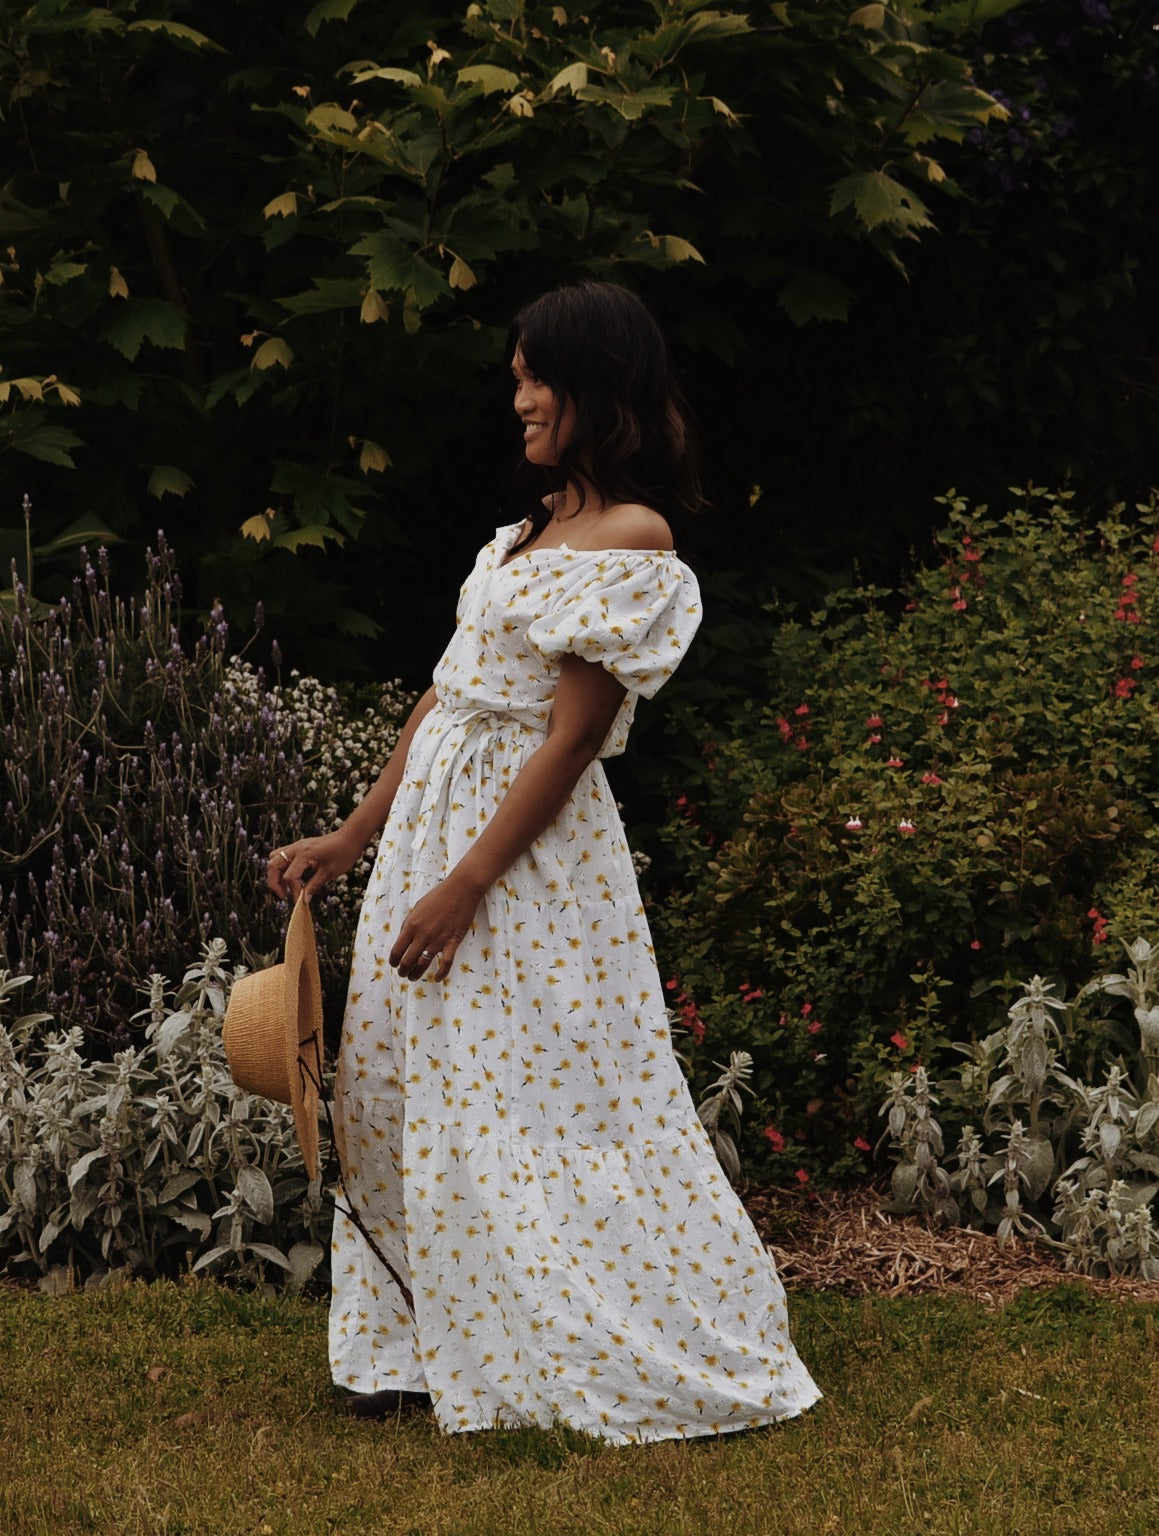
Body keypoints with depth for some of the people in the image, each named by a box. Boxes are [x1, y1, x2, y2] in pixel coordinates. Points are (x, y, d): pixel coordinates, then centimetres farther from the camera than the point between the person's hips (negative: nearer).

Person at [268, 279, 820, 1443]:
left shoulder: (633, 539, -14)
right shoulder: (537, 526, 12)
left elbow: (570, 739, -17)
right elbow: (446, 695, 13)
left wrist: (465, 887, -19)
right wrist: (351, 841, 12)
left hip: (529, 841, -9)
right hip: (431, 815, 9)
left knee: (534, 1106, -2)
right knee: (408, 1090, 12)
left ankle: (641, 1357, 11)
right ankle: (436, 1346, 23)